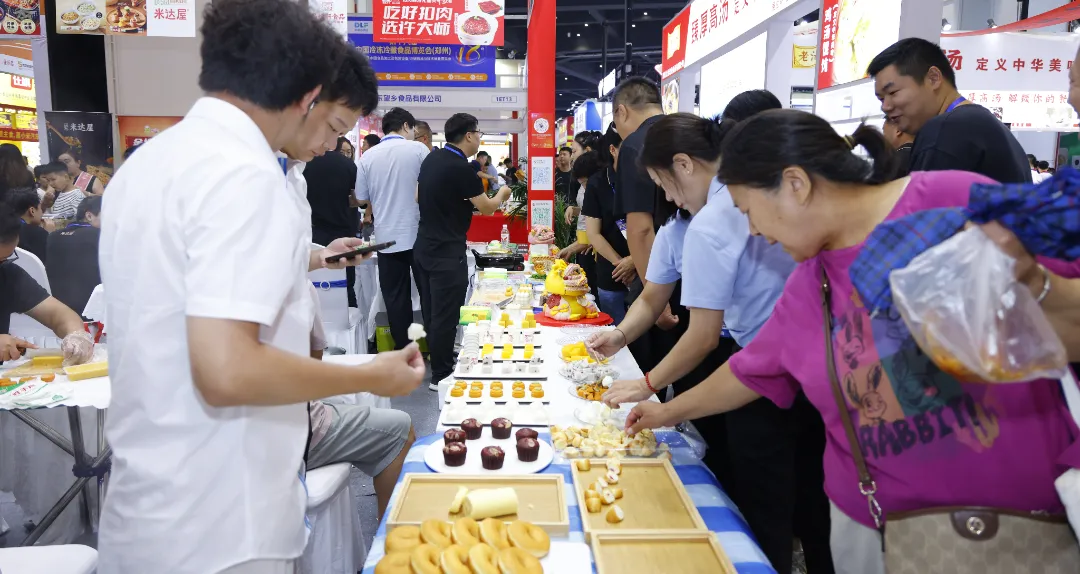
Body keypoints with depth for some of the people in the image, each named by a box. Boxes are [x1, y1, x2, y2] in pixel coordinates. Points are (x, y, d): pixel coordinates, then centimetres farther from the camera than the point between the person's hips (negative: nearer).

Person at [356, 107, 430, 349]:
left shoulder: (368, 156, 2)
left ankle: (403, 351, 13)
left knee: (395, 299, 8)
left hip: (387, 237, 2)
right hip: (418, 235, -2)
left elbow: (361, 197, 7)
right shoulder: (417, 149, -6)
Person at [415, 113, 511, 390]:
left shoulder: (431, 158, 7)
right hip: (447, 253, -9)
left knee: (431, 313, 16)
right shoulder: (461, 168, -18)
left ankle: (436, 363, 29)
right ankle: (441, 375, 10)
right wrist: (502, 194, 12)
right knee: (445, 316, 1)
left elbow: (420, 196, 19)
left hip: (424, 247, 9)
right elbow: (487, 208, -8)